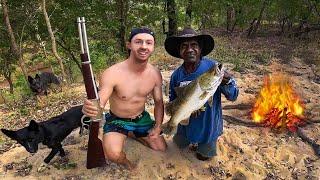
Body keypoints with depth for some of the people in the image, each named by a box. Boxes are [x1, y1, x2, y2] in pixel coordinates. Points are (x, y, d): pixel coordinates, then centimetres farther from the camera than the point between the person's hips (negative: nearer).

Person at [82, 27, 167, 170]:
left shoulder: (155, 74, -13)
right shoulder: (112, 73, -29)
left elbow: (158, 102, 0)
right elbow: (99, 104, -32)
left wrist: (158, 126, -9)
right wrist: (89, 107, -56)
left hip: (142, 118, 5)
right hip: (117, 120, -4)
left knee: (161, 149, 12)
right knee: (114, 154, -31)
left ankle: (132, 134, 34)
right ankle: (125, 162, 10)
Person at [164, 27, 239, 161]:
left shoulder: (214, 67, -23)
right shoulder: (176, 75, -14)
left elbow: (233, 96, -17)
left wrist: (226, 83, -39)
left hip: (208, 125, -2)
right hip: (186, 124, 3)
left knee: (203, 156, 18)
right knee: (180, 144, 26)